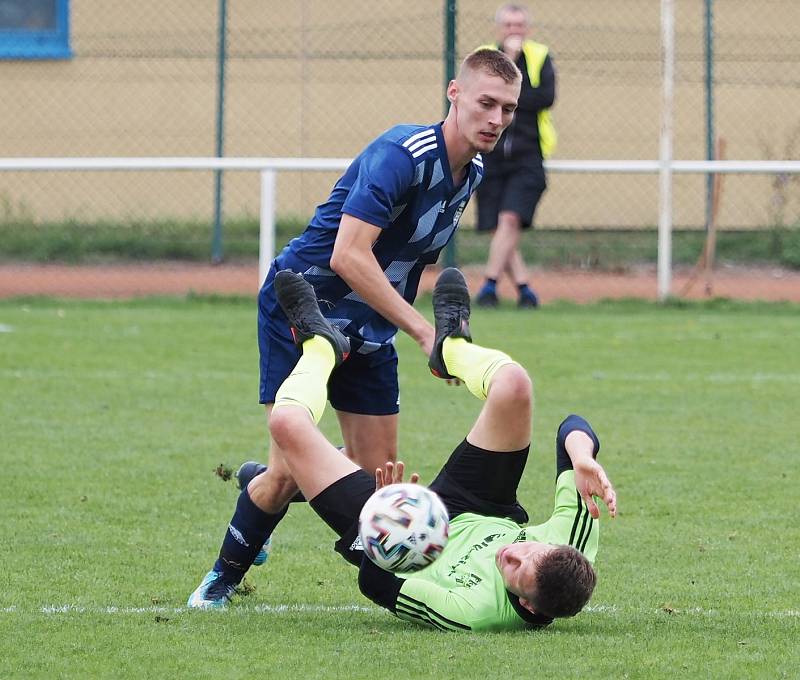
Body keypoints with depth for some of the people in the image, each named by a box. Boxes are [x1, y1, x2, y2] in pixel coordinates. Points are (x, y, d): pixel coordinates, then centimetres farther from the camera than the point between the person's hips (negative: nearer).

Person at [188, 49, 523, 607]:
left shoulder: (473, 172, 3)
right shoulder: (401, 154, -26)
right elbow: (348, 255, -35)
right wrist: (424, 331, -37)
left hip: (369, 331, 8)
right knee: (289, 472, -13)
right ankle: (224, 577, 12)